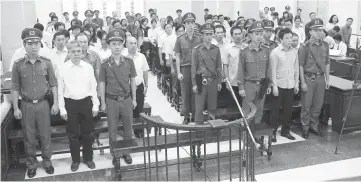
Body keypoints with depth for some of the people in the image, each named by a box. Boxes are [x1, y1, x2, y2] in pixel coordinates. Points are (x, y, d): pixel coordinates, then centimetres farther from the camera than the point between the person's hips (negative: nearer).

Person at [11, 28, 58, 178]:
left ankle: (47, 161, 28)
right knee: (29, 137, 11)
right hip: (26, 105, 0)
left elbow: (53, 84, 2)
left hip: (43, 104, 0)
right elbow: (15, 87, 0)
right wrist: (15, 108, -2)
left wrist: (55, 103, -2)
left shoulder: (46, 63, -3)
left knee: (45, 135, 10)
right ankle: (31, 164, 28)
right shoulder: (18, 65, -4)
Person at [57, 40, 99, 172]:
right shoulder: (62, 69, -4)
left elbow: (93, 87, 5)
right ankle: (75, 160, 26)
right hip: (70, 104, -1)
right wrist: (62, 109, -3)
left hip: (86, 102, 1)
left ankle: (88, 158, 29)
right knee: (73, 134, 9)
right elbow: (60, 90, 0)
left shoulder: (88, 67, 0)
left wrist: (95, 105, 2)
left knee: (88, 132, 11)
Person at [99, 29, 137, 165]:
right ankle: (114, 154, 24)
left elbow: (132, 81, 5)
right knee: (112, 129, 9)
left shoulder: (129, 62, -2)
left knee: (128, 127, 10)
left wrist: (134, 99, 6)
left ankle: (126, 152, 26)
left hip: (127, 99, 1)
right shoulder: (105, 64, -5)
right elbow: (102, 84, 1)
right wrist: (103, 103, 1)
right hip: (111, 100, -1)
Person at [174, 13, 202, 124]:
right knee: (185, 94, 5)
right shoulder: (180, 39, 2)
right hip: (185, 69, 0)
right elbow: (177, 56, 3)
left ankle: (195, 115, 17)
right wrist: (178, 72, -3)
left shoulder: (199, 38, 3)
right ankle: (186, 116, 15)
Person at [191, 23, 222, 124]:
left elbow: (219, 66, 9)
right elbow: (194, 67, -2)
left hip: (213, 81, 3)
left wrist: (219, 82, 6)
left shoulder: (216, 49, 5)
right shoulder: (196, 50, -3)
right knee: (199, 107, 1)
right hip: (201, 81, -3)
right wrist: (194, 84, -5)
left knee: (212, 107, 11)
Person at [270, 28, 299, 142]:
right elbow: (273, 70, -9)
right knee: (275, 110, 4)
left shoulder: (294, 51, 5)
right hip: (279, 85, -4)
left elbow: (296, 68, 11)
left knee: (288, 109, 11)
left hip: (291, 85, 4)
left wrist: (296, 83, 9)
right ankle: (273, 132, 14)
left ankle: (285, 131, 25)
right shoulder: (275, 52, -8)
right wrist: (274, 86, -12)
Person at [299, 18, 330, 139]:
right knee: (306, 105, 4)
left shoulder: (325, 45, 6)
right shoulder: (305, 47, -9)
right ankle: (305, 127, 18)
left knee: (318, 105, 11)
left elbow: (327, 63, 13)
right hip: (309, 77, -4)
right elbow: (300, 65, -9)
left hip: (321, 77, 5)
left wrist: (327, 79, 9)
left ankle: (314, 125, 27)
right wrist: (303, 82, -12)